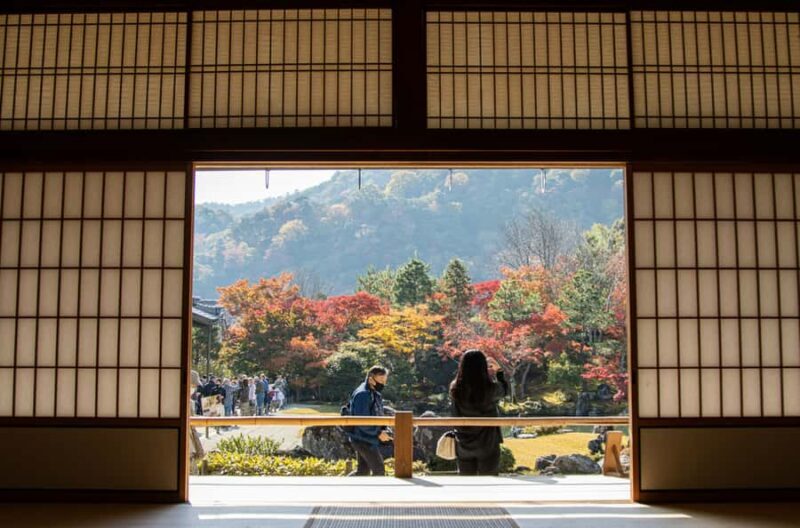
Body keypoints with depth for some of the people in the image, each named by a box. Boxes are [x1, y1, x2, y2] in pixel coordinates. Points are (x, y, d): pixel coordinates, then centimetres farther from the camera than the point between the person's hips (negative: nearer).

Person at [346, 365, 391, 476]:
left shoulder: (375, 394, 13)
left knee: (363, 471, 14)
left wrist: (383, 430, 4)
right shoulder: (363, 394, -19)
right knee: (379, 470, -6)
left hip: (369, 439, 10)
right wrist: (378, 433, -19)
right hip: (363, 439, -10)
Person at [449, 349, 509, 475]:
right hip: (487, 445, -3)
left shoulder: (455, 388, -10)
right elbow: (504, 391, 6)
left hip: (464, 446, 3)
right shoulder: (490, 388, -17)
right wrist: (498, 370, 18)